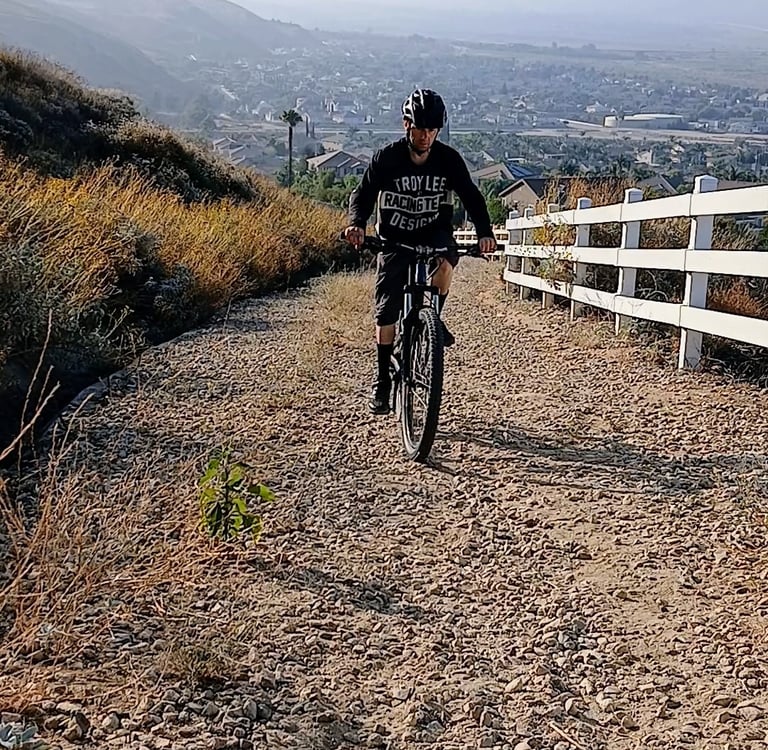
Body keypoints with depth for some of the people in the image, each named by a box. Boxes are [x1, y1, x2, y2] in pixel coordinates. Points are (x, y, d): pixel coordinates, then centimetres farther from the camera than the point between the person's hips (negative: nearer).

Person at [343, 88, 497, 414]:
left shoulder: (449, 159, -9)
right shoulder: (386, 158, -12)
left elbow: (471, 196, -8)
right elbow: (363, 194, -12)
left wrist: (484, 232, -25)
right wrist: (357, 224, -33)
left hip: (434, 234, 1)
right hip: (394, 240, 0)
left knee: (445, 261, -35)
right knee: (386, 312, -5)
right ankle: (382, 382, 9)